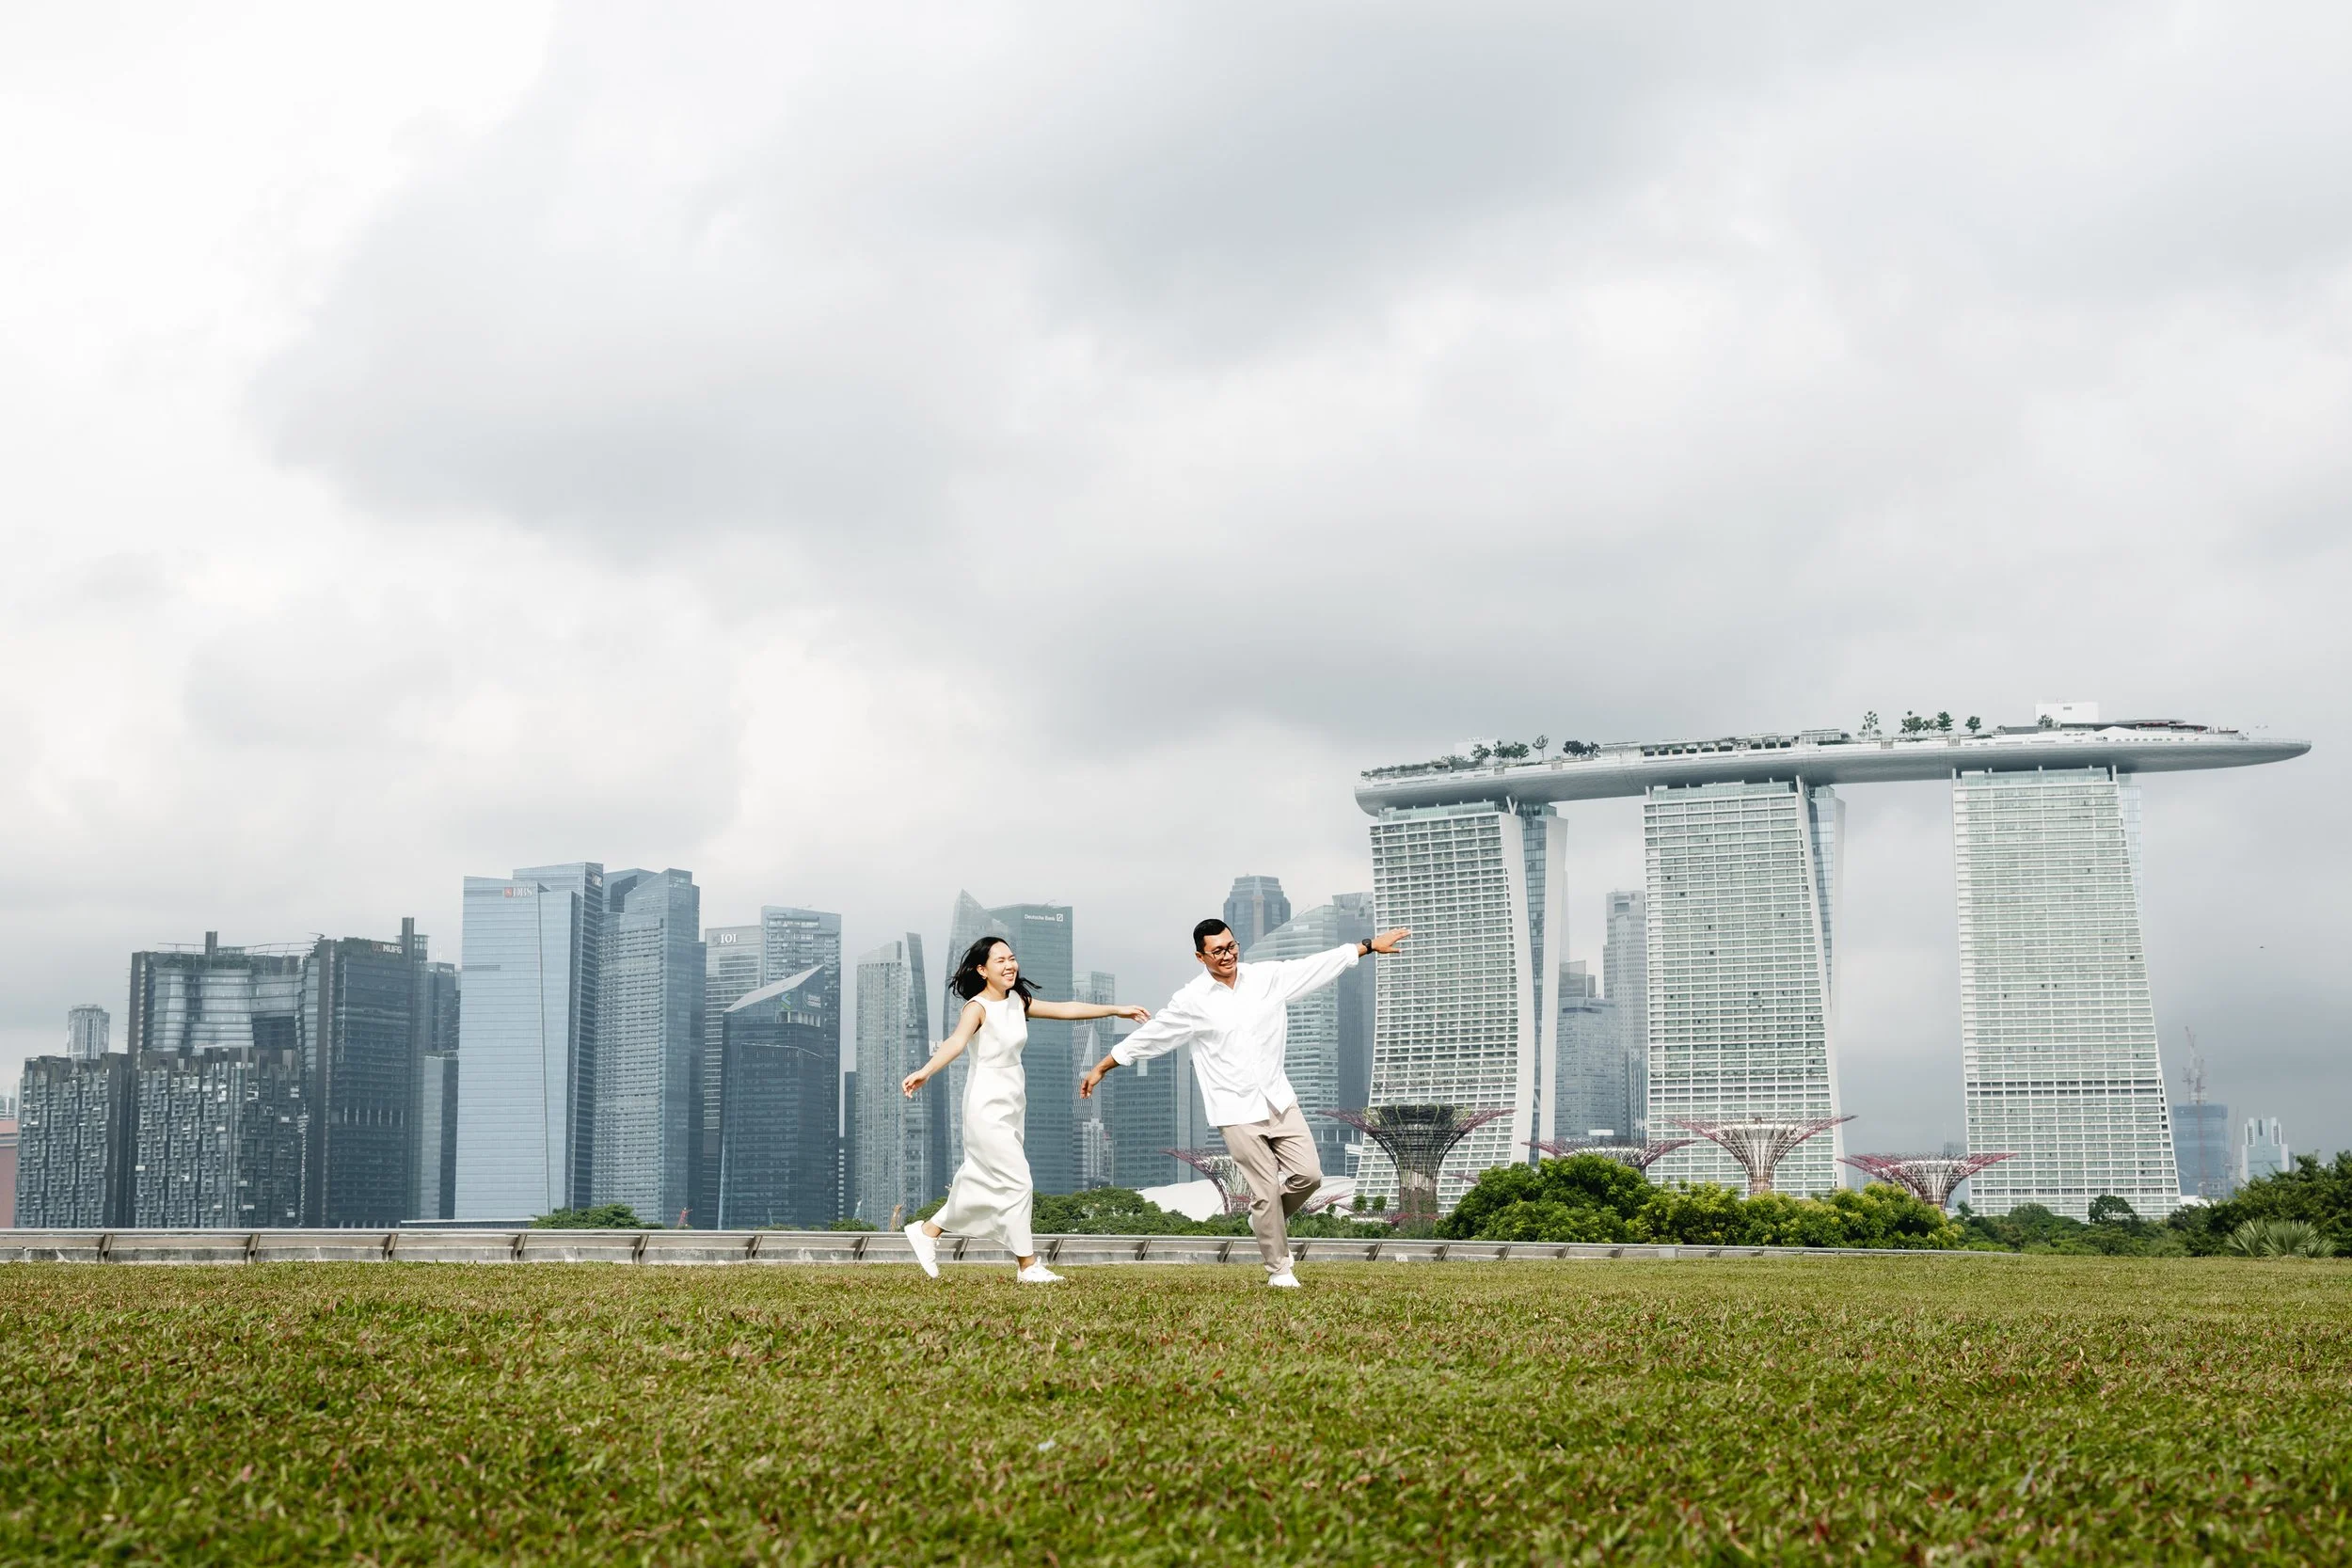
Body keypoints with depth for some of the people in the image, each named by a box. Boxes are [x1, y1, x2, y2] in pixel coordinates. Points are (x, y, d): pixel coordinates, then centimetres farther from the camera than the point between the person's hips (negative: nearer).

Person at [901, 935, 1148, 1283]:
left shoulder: (1018, 1002, 9)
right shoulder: (978, 1007, -16)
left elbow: (1065, 1009, 13)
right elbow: (957, 1041, -34)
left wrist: (1115, 1010, 14)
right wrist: (925, 1071, -51)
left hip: (1011, 1104, 9)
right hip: (988, 1106, -9)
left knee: (983, 1182, 15)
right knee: (1017, 1183, -6)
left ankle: (928, 1231, 29)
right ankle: (1028, 1266, 2)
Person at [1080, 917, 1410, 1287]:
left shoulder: (1269, 977, 2)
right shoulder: (1191, 1001, -6)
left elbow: (1320, 965, 9)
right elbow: (1146, 1038, 3)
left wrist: (1371, 945, 10)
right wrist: (1100, 1069, 8)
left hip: (1279, 1100, 4)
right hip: (1238, 1111, -4)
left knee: (1309, 1175, -3)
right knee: (1267, 1193, -4)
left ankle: (1266, 1220, 25)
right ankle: (1278, 1270, 10)